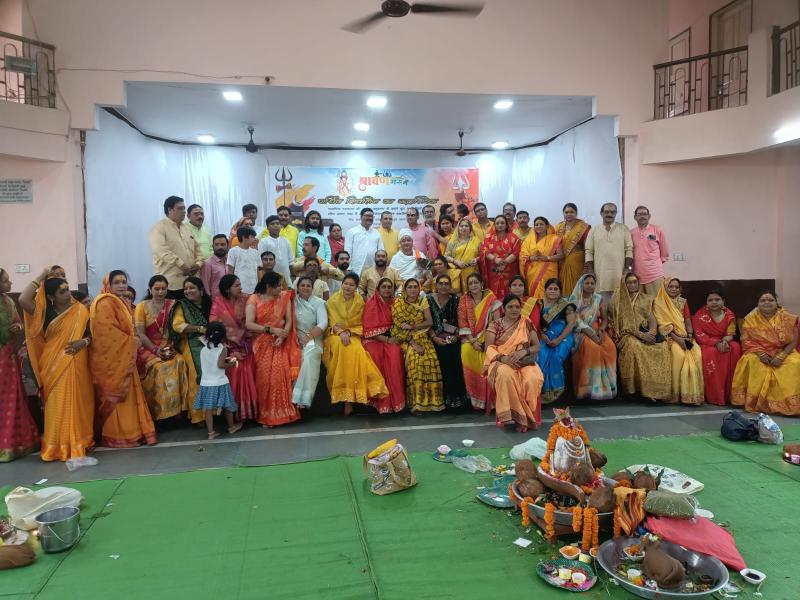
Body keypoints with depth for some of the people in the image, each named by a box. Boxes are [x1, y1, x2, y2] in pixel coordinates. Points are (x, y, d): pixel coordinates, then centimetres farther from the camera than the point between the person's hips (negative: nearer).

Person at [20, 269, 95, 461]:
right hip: (55, 365, -1)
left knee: (78, 403, 7)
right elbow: (23, 300, -19)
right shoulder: (45, 312, -2)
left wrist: (83, 342, -15)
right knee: (58, 405, 2)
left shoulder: (80, 310, 3)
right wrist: (41, 277, -11)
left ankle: (80, 441, 18)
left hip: (77, 365, 1)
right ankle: (58, 445, 12)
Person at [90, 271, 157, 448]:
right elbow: (108, 333, -20)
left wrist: (133, 342, 4)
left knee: (128, 395, 10)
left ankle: (129, 432, 16)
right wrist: (131, 342, -12)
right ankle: (118, 436, 2)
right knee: (116, 397, -4)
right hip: (111, 359, -9)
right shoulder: (104, 304, -13)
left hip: (124, 358, 9)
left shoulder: (124, 303, 17)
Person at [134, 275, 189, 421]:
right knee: (159, 367, -29)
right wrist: (156, 350, -17)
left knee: (180, 363, -27)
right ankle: (158, 411, -16)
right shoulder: (142, 307, 1)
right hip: (148, 348, -2)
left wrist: (171, 347, -14)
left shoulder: (172, 304, 6)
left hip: (168, 347, 2)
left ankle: (177, 408, -18)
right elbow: (140, 334, -6)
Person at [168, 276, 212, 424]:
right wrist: (200, 329, -15)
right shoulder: (182, 305, 7)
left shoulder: (208, 304, 18)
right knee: (199, 377, -23)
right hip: (192, 345, -3)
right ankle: (199, 414, -18)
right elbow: (177, 325, -8)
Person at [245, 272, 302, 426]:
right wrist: (271, 329, -14)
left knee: (280, 374, -15)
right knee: (264, 377, -10)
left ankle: (280, 412, -5)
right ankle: (266, 414, 0)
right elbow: (249, 324, -8)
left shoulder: (284, 297, 7)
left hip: (279, 343, 1)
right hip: (261, 343, -1)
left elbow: (289, 320, 2)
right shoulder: (254, 299, -1)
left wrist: (282, 336, -15)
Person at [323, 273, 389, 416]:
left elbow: (360, 324, 3)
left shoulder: (360, 301, 4)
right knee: (340, 345, -35)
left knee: (355, 350, -33)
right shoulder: (333, 300, 1)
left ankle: (350, 397, -28)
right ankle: (341, 393, -31)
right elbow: (333, 323, 0)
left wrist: (348, 332, -15)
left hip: (353, 335, 1)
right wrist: (341, 332, -19)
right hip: (336, 334, -1)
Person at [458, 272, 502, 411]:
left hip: (488, 336, -1)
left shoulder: (491, 299, 0)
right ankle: (475, 398, -18)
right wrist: (473, 341, -13)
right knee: (466, 351, -30)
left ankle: (490, 398, -16)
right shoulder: (464, 300, 4)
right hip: (470, 338, 1)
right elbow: (463, 323, -2)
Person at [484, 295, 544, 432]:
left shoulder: (527, 323, 9)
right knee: (506, 375, -38)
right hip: (502, 362, -1)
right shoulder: (495, 325, 4)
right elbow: (489, 348, -2)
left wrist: (523, 351, -15)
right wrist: (502, 358, -21)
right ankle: (515, 414, -25)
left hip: (524, 361, 1)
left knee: (532, 379, -32)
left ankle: (526, 415, -13)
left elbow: (537, 346, 6)